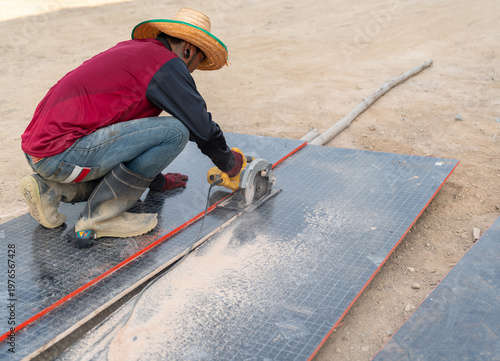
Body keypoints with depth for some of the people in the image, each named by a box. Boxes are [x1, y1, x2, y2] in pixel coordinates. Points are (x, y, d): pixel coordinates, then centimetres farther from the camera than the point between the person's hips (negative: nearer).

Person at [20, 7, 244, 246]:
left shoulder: (130, 49, 22)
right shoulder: (166, 63, -6)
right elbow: (202, 128, -2)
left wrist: (157, 180, 38)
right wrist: (230, 162, 18)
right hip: (61, 154, -10)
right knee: (175, 130, -14)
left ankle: (50, 189, 14)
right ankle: (100, 218, -7)